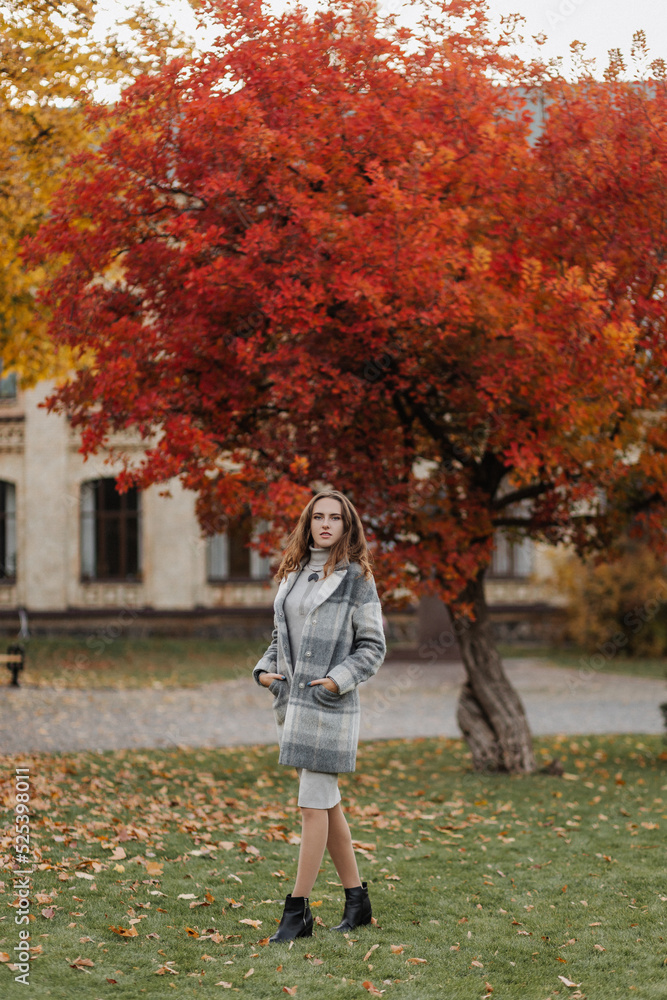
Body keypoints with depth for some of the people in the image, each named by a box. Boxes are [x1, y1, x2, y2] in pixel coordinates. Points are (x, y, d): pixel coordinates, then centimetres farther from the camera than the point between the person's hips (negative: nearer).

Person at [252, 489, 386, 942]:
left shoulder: (356, 577, -4)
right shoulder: (294, 573, 14)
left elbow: (373, 646, -5)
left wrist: (339, 680, -17)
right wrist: (265, 669, 5)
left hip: (329, 703, -7)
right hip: (292, 700, 7)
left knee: (314, 806, -6)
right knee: (326, 804, 12)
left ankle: (298, 910, -2)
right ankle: (358, 900, 22)